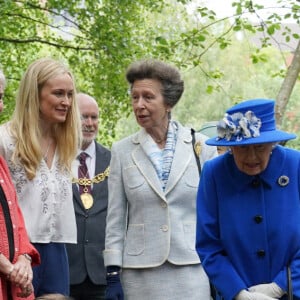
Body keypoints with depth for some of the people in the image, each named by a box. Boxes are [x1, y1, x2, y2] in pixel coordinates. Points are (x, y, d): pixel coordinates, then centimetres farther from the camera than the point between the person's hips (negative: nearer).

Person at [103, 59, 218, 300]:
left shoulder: (202, 146, 2)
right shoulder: (122, 151, 5)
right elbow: (115, 219, 5)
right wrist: (113, 274, -1)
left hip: (193, 269, -1)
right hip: (139, 274, 1)